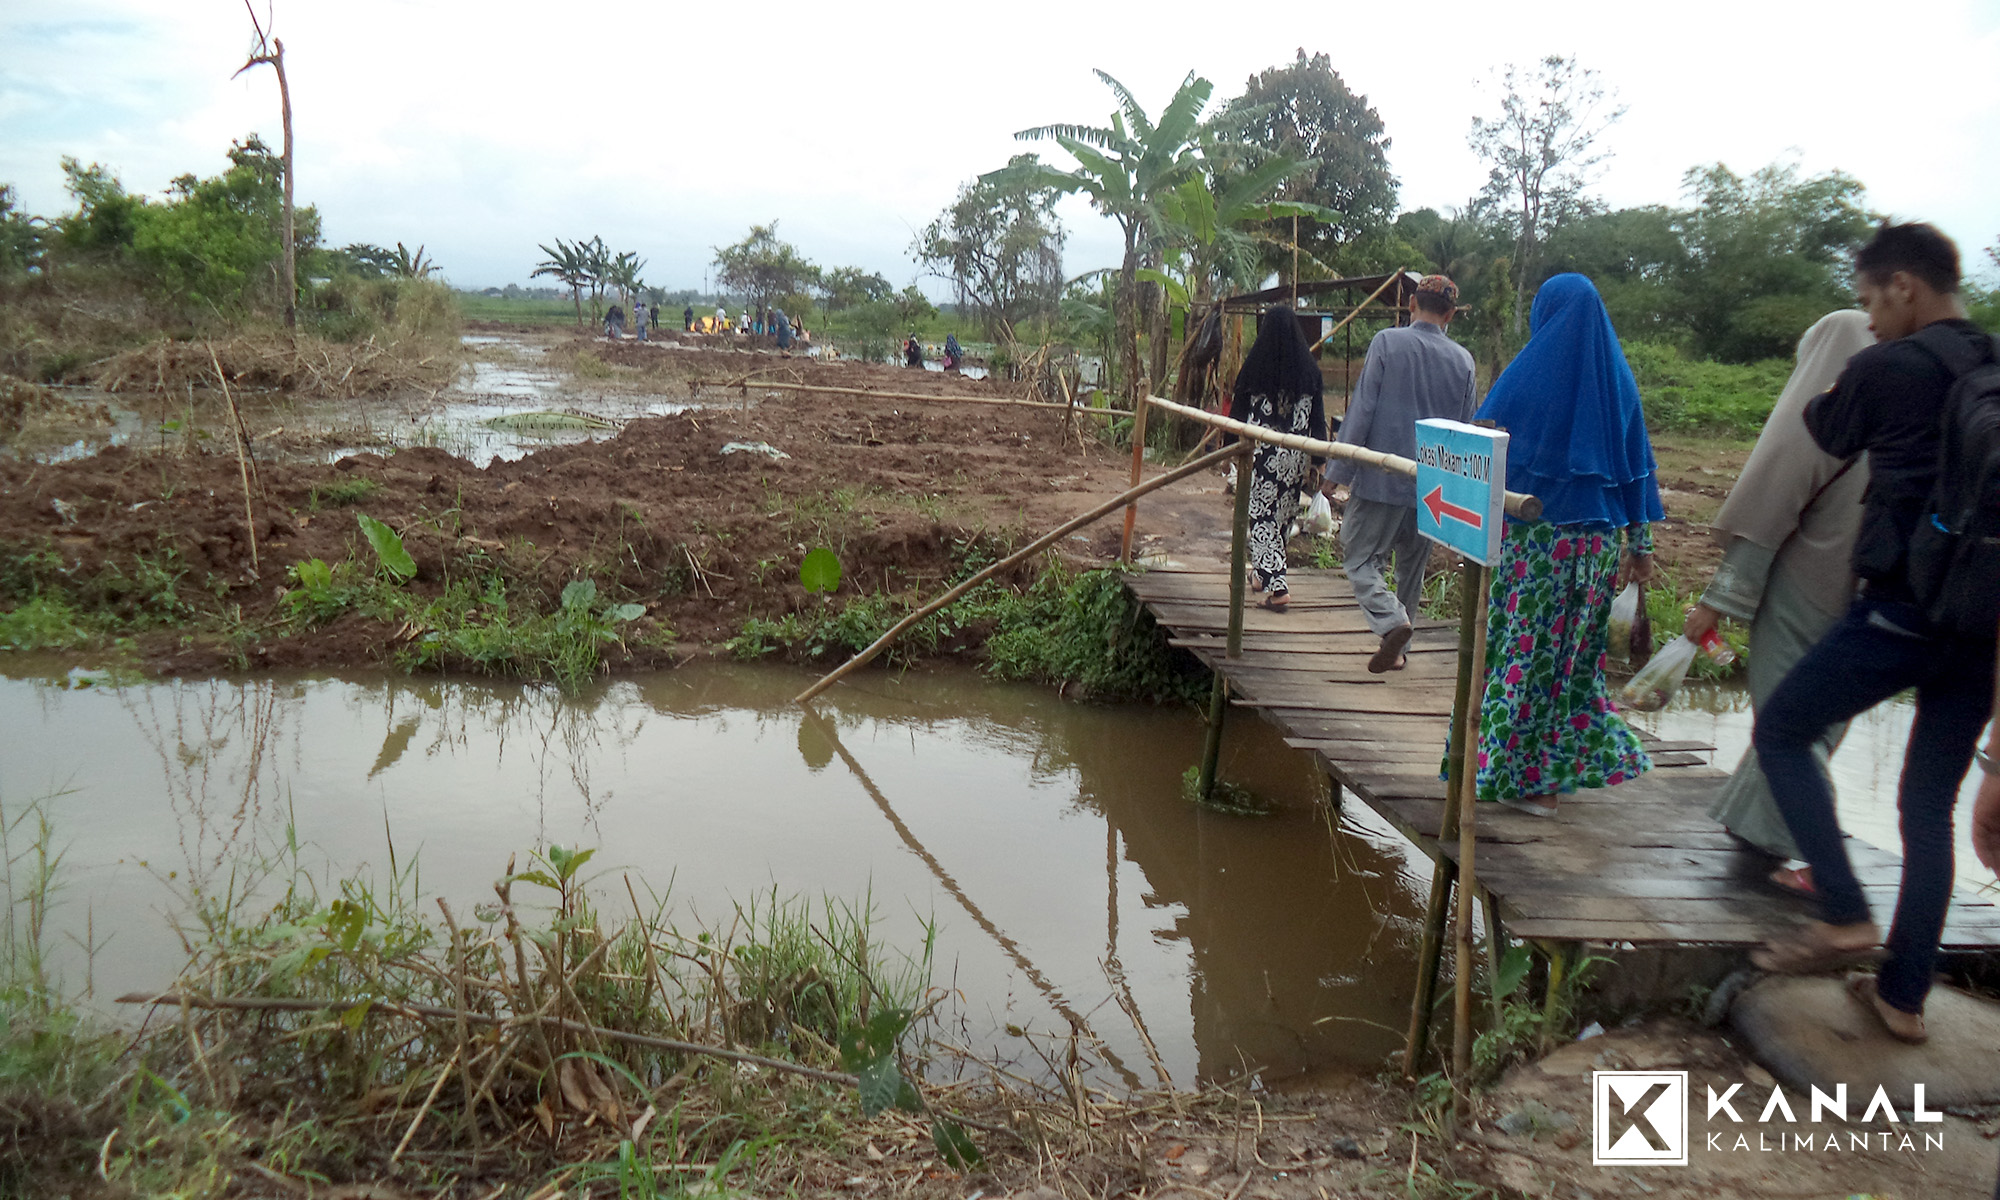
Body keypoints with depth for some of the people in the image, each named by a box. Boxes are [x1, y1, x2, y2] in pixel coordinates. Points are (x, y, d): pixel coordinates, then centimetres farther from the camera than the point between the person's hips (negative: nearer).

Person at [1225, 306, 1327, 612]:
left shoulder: (1255, 366, -6)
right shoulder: (1309, 368, 1)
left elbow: (1238, 411, -1)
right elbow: (1318, 417, 4)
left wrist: (1229, 449, 10)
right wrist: (1318, 460, 10)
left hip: (1261, 452, -3)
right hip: (1296, 455, 3)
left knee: (1262, 517, 1)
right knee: (1283, 515, 17)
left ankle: (1276, 587, -11)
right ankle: (1265, 576, 34)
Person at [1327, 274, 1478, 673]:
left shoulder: (1387, 343, -6)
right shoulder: (1463, 359, 5)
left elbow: (1361, 411, -10)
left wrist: (1341, 470, -5)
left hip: (1382, 478, -4)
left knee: (1360, 556, 4)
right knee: (1412, 565, 16)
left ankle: (1390, 620, -20)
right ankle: (1396, 649, 24)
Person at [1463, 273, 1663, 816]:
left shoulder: (1526, 375, -7)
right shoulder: (1618, 380, 6)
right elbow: (1637, 465, 9)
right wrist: (1640, 542, 13)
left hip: (1529, 536, -4)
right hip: (1596, 541, 4)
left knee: (1523, 648, 4)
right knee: (1574, 650, 13)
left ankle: (1523, 777, 9)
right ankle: (1564, 765, 20)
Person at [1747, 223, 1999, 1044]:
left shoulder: (1886, 368, -7)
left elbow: (1830, 436, 12)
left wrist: (1821, 396, 32)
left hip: (1901, 608, -6)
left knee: (1780, 733, 11)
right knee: (1930, 809, 13)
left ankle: (1845, 915, 0)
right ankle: (1903, 993, 18)